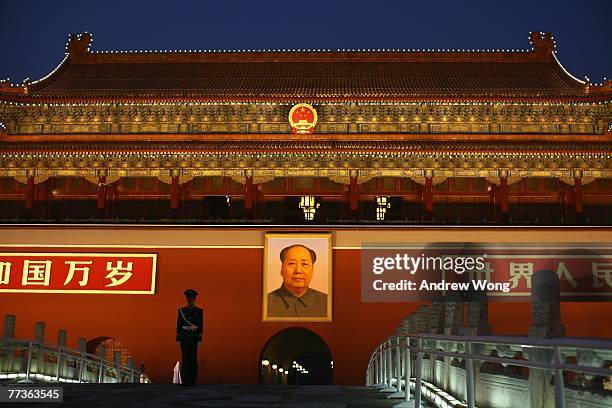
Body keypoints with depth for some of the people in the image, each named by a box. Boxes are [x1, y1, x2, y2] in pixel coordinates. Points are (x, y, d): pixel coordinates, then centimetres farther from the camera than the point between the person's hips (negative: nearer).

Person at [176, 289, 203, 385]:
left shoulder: (199, 311, 5)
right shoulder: (181, 310, 8)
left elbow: (201, 326, 2)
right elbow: (178, 325, 6)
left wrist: (199, 340, -4)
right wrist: (178, 339, 1)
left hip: (194, 338, -1)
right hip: (184, 337, 1)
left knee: (193, 359, -4)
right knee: (184, 359, 0)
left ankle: (192, 380, 0)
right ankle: (185, 380, 3)